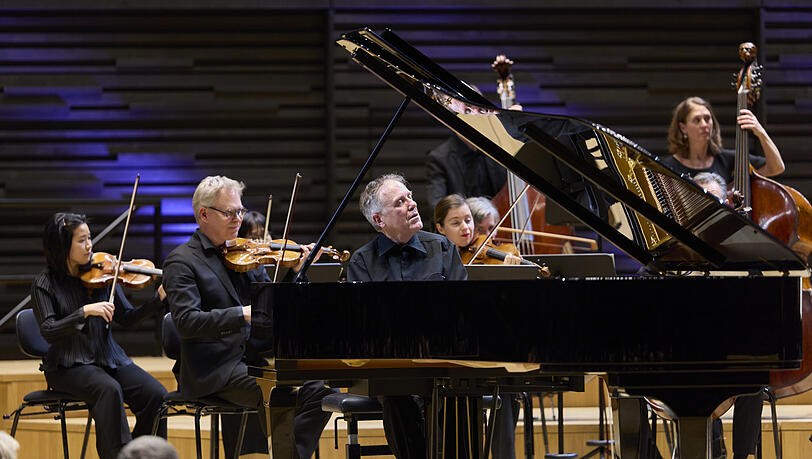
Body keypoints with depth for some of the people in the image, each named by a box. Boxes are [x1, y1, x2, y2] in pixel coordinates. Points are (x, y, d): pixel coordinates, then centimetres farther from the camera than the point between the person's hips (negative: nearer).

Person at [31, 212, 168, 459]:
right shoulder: (45, 284, -3)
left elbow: (126, 317, 5)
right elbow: (48, 331, -14)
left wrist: (159, 299, -11)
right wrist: (85, 311, -25)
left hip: (109, 358, 4)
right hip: (69, 365, -4)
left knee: (156, 395, -20)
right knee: (110, 389, -35)